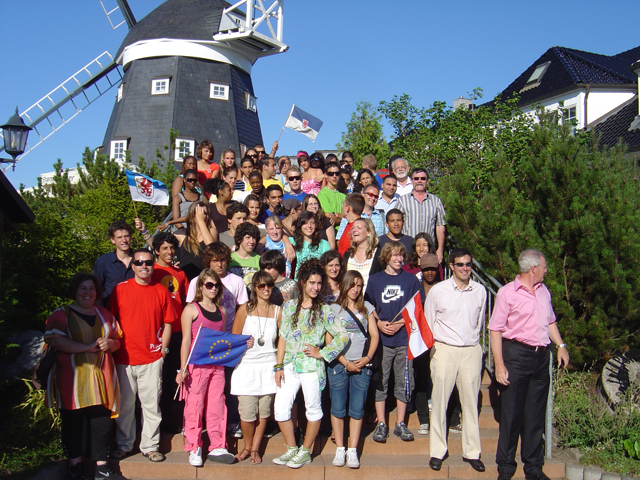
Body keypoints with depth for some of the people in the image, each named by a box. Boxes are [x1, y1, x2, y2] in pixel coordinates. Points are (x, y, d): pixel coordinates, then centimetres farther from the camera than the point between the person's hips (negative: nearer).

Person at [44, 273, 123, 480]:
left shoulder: (104, 314, 17)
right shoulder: (61, 314, 3)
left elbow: (117, 340, 20)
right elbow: (55, 340, -12)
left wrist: (109, 343, -4)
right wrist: (87, 347, -14)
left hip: (101, 376, 3)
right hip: (73, 377, -3)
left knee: (101, 420, 0)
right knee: (73, 421, 1)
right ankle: (75, 463, 17)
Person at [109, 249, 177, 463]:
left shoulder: (161, 291, 5)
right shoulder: (120, 289, 3)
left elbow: (167, 323, 10)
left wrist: (164, 347, 2)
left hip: (152, 358, 0)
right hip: (124, 357, 0)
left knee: (151, 404, 5)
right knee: (124, 404, 9)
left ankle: (150, 446, 18)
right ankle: (123, 445, 25)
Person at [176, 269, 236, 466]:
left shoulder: (221, 311, 13)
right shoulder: (191, 309, -3)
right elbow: (186, 340, -6)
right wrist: (183, 368, -11)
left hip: (217, 366, 5)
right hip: (196, 366, -5)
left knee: (217, 406, 7)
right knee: (194, 406, 2)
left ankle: (217, 448, 16)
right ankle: (194, 449, 14)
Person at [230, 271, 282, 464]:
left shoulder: (278, 312, 6)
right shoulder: (245, 310, 2)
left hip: (268, 366, 2)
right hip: (246, 366, -1)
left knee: (264, 411, 5)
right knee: (247, 412, -6)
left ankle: (255, 449, 23)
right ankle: (247, 446, 19)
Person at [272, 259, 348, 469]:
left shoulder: (324, 310, -3)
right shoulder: (289, 307, 6)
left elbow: (343, 336, -6)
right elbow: (282, 337, 7)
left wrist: (321, 353, -9)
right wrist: (279, 366, 3)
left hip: (311, 366, -3)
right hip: (290, 365, 3)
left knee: (313, 409, 7)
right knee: (280, 408, 1)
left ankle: (305, 452, 23)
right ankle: (292, 449, 19)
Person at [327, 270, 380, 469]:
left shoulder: (367, 308, 13)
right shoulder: (334, 309, 5)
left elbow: (374, 335, 9)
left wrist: (367, 358, -6)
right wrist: (346, 363, -8)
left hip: (362, 366, 2)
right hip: (339, 365, -1)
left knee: (357, 410, 2)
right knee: (338, 408, 2)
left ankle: (353, 451, 9)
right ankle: (339, 449, 12)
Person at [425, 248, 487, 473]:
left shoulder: (480, 291, 4)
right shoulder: (438, 291, -3)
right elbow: (428, 323, 5)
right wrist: (434, 347, 6)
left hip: (472, 351, 2)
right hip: (444, 350, -2)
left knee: (471, 402, 7)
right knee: (439, 401, 1)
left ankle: (472, 452, 18)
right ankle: (437, 452, 12)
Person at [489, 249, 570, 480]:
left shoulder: (544, 291, 13)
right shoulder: (507, 292, -7)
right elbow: (496, 330, -9)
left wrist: (561, 345, 10)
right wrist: (499, 364, -15)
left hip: (541, 357, 6)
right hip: (517, 354, -6)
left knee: (536, 413, 11)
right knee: (511, 413, 1)